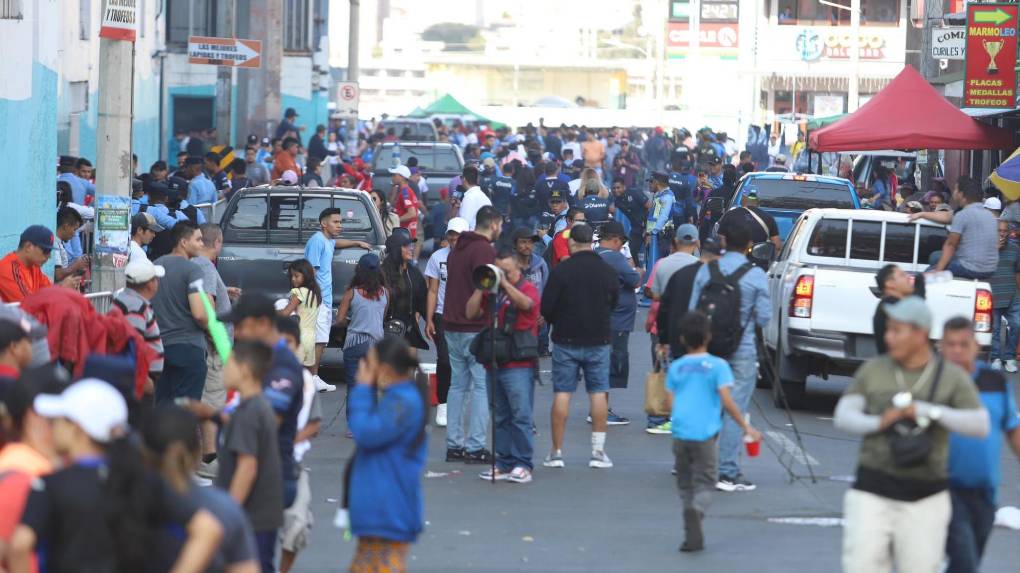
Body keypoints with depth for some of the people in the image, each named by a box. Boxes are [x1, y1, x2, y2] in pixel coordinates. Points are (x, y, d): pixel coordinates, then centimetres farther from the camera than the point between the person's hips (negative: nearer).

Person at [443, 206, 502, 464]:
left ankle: (454, 445, 12)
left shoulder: (457, 248, 16)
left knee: (458, 384, 12)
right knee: (482, 386, -5)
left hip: (452, 326, 9)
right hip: (477, 329, -9)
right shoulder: (485, 251, -13)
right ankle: (474, 447, -8)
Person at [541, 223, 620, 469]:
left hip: (566, 339, -2)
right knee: (598, 393, 7)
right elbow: (614, 303, 11)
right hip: (598, 340, 2)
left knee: (562, 393, 3)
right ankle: (598, 451, 5)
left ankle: (556, 452, 6)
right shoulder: (607, 271, -2)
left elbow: (546, 307, -8)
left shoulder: (561, 270, -11)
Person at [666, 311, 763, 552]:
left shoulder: (676, 367, 9)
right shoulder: (718, 366, -1)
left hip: (680, 433, 3)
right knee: (704, 484, 2)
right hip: (705, 434, -3)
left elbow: (671, 404, 9)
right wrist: (746, 427, -1)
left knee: (686, 484, 14)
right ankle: (696, 509, -31)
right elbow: (727, 402, -8)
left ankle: (693, 536, 10)